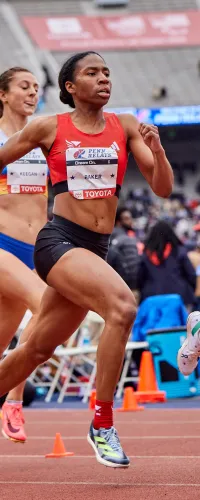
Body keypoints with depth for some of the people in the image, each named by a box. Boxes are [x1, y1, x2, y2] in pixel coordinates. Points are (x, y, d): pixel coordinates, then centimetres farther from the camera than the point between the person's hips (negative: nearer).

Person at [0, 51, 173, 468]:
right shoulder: (49, 128, 1)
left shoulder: (125, 127, 9)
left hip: (96, 249, 5)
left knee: (38, 348, 14)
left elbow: (163, 189, 5)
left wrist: (156, 148, -11)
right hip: (58, 241, -5)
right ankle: (102, 423, -22)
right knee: (122, 305, -29)